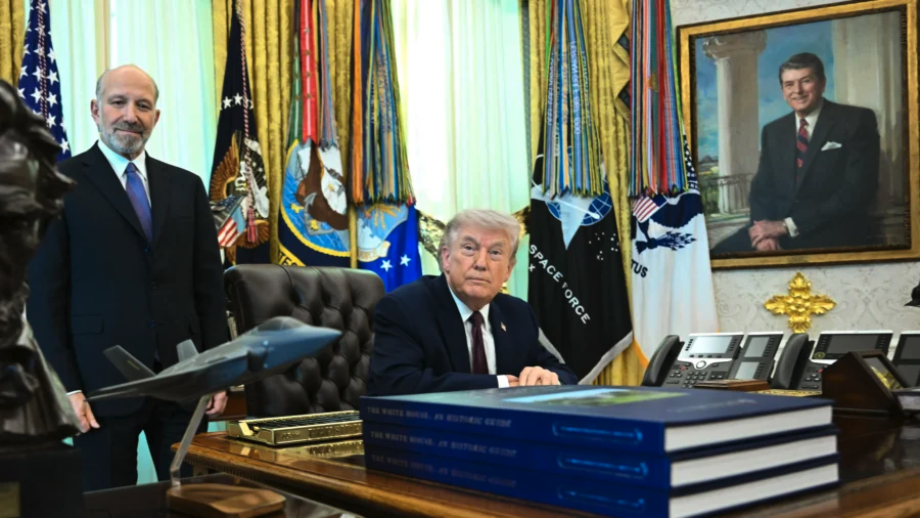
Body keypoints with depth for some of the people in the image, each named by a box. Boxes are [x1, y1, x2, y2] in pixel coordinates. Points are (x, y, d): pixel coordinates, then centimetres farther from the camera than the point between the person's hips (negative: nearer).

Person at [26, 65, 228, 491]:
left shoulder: (186, 186, 11)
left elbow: (209, 285, 11)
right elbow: (44, 294, -4)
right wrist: (65, 386, -9)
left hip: (182, 378, 4)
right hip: (103, 380, -3)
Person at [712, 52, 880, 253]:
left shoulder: (857, 121, 0)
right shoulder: (773, 131, 16)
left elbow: (857, 192, -10)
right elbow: (761, 188, 12)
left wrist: (788, 225, -15)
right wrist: (765, 230, -11)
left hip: (832, 236, -5)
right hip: (778, 230, 5)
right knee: (720, 254, -17)